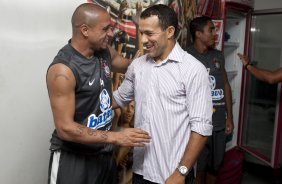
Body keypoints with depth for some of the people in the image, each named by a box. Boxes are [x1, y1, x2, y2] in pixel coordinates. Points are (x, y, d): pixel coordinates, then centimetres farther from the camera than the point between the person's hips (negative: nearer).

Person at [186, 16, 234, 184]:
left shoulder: (219, 56, 9)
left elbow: (226, 86, 13)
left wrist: (230, 117, 11)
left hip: (219, 123, 6)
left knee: (215, 166, 19)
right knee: (198, 168, 9)